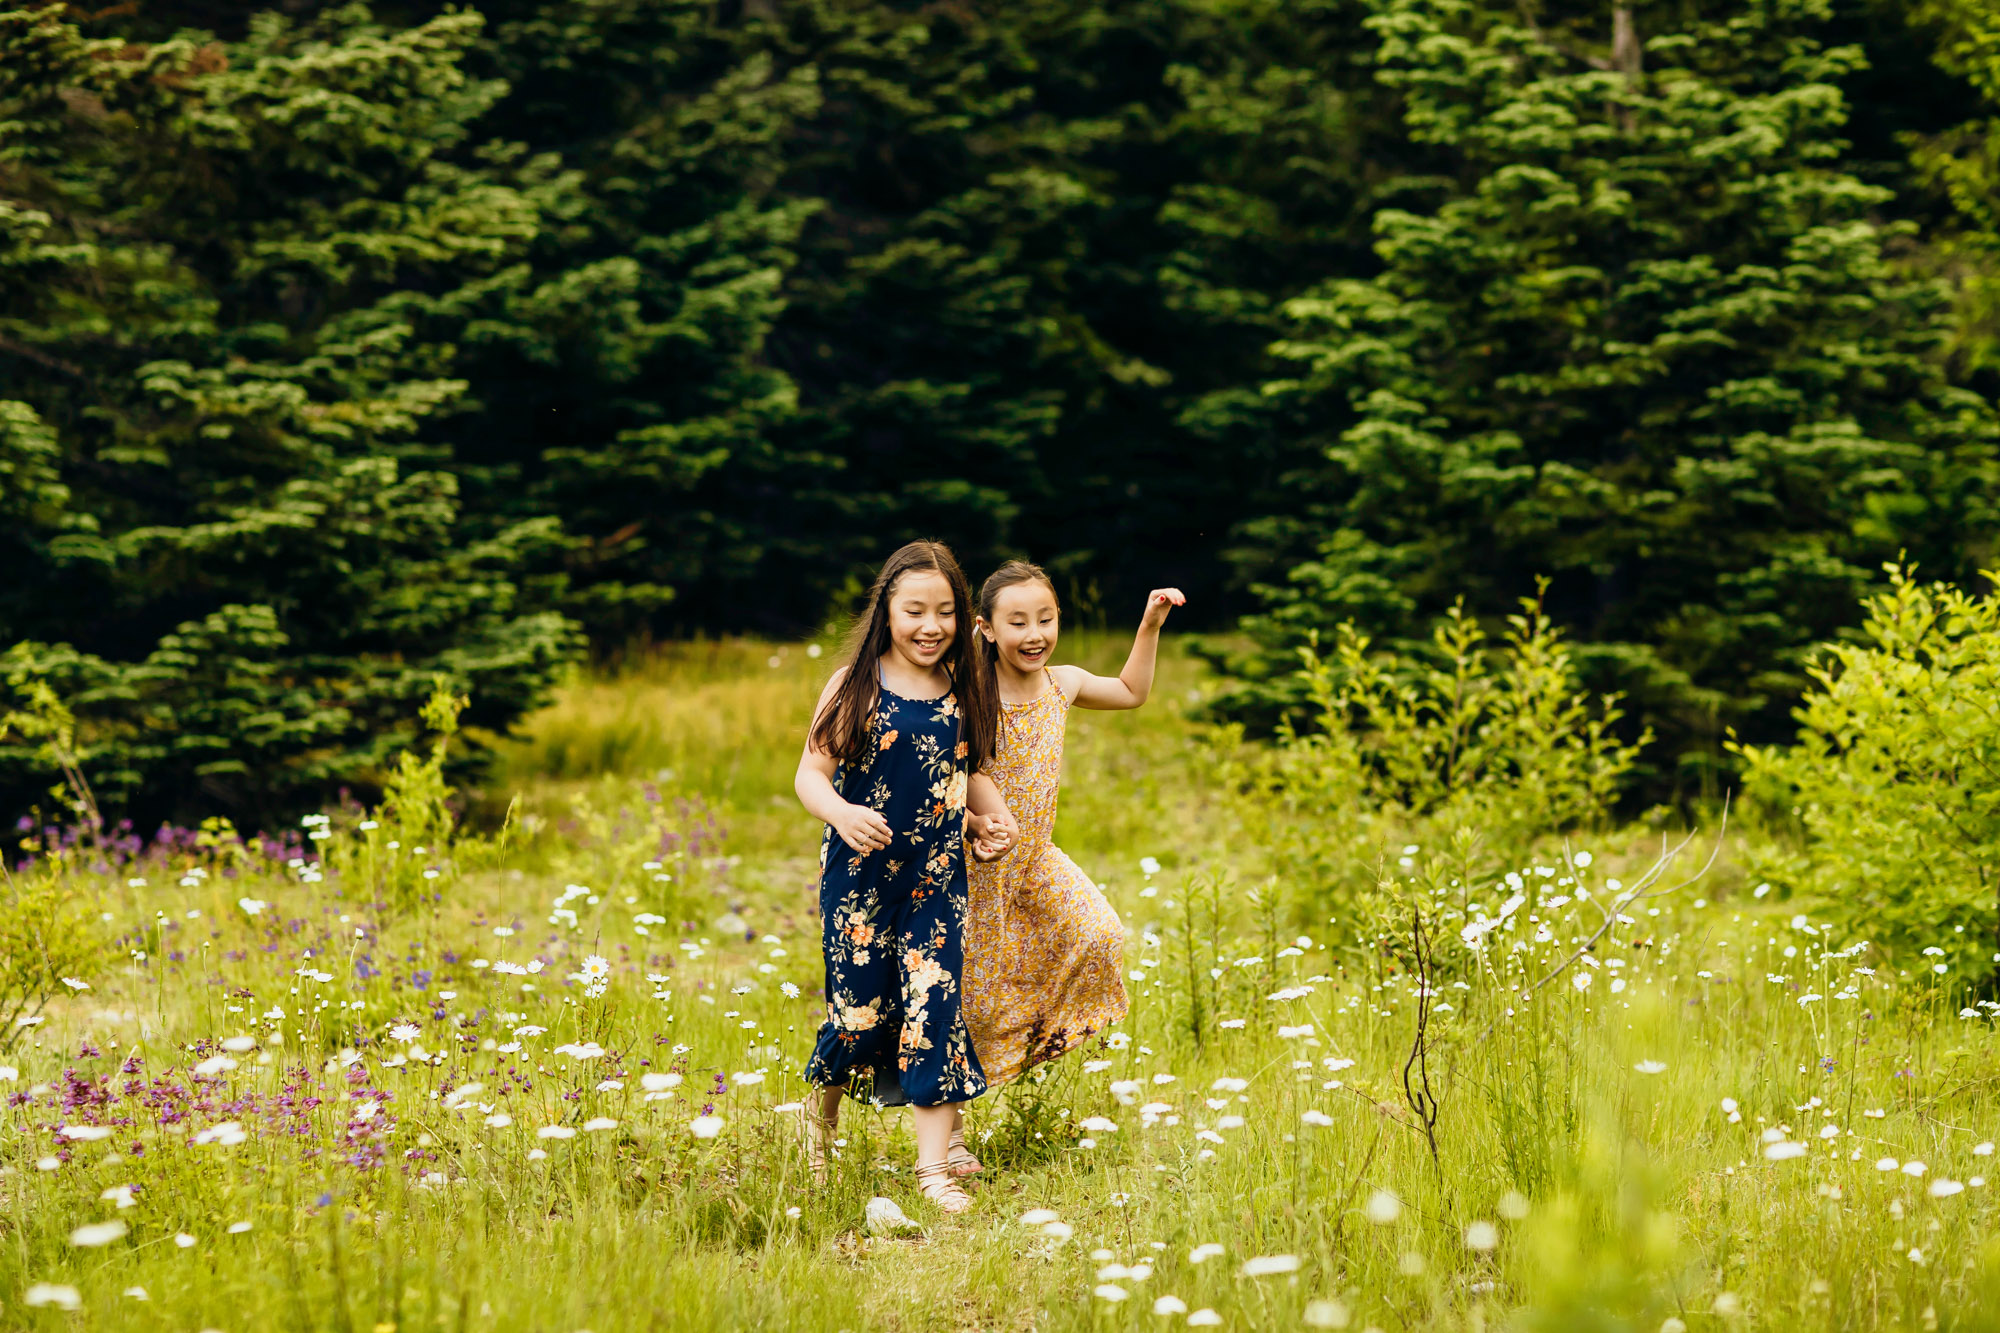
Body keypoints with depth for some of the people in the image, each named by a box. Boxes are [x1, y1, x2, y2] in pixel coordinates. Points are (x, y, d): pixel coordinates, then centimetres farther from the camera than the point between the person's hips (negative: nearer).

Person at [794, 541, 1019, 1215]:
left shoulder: (965, 692, 5)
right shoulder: (855, 688, -6)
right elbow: (811, 773, -8)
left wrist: (993, 815, 1)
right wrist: (842, 812, -29)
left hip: (937, 880, 3)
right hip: (859, 878, -3)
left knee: (935, 1006, -4)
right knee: (862, 1008, 0)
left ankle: (934, 1165, 1)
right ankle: (822, 1102, 34)